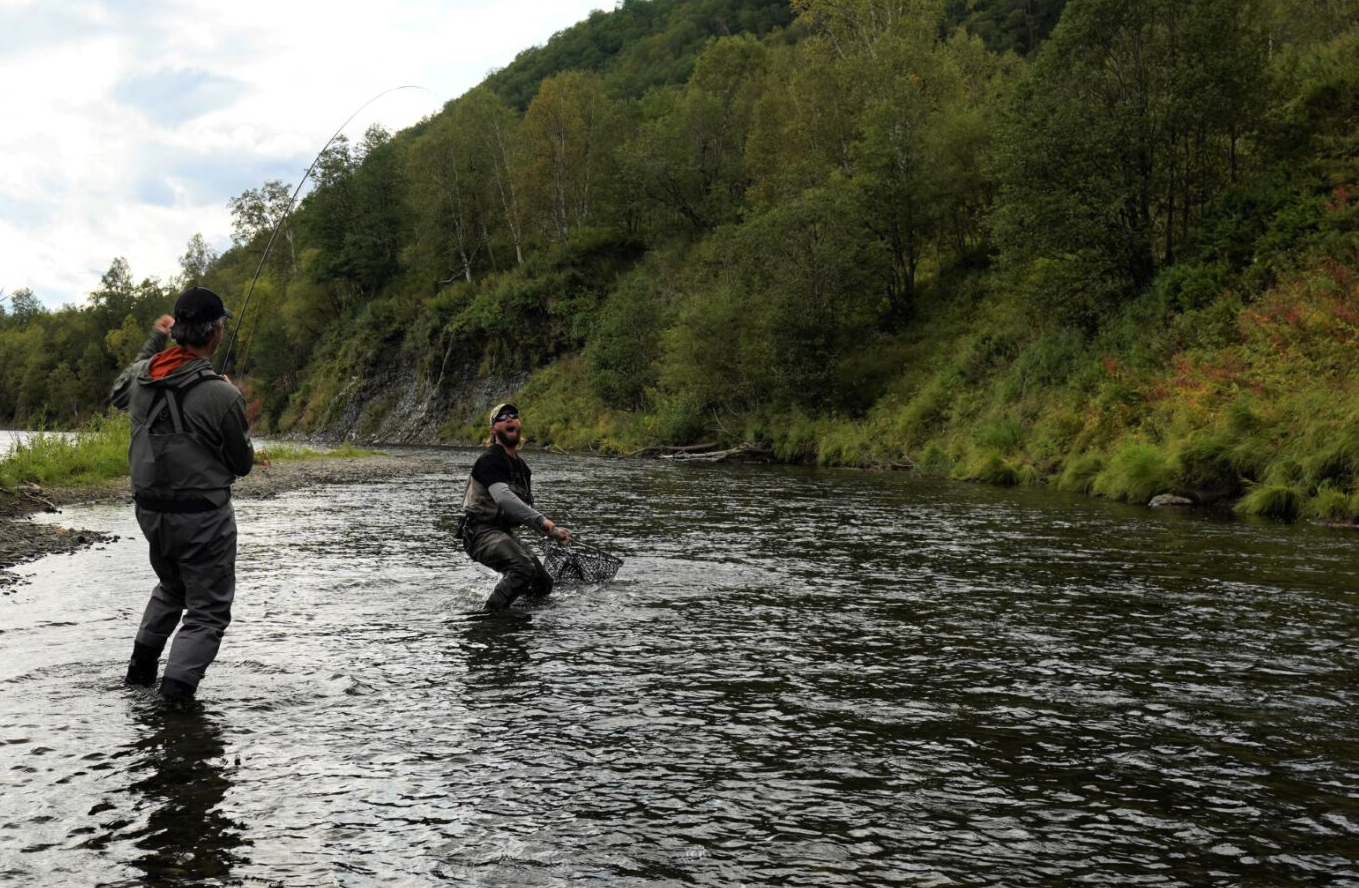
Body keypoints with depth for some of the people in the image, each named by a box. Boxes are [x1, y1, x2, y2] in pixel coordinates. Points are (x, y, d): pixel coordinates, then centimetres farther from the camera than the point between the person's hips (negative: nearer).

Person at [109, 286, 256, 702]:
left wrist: (152, 343, 25)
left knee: (171, 588, 31)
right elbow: (243, 464, -7)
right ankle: (175, 689, -10)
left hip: (149, 509, 7)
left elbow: (117, 395, 23)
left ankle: (142, 664, 32)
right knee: (208, 611, 4)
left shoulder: (140, 375, -3)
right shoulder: (222, 395, -21)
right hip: (203, 515, -7)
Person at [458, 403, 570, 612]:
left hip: (504, 532, 9)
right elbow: (503, 498, -28)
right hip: (480, 531, -9)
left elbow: (526, 510, 19)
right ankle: (487, 615, -24)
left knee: (543, 584, 7)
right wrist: (541, 520, -35)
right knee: (523, 569, -33)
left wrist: (553, 531, 4)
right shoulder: (490, 460, -12)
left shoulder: (522, 467, 17)